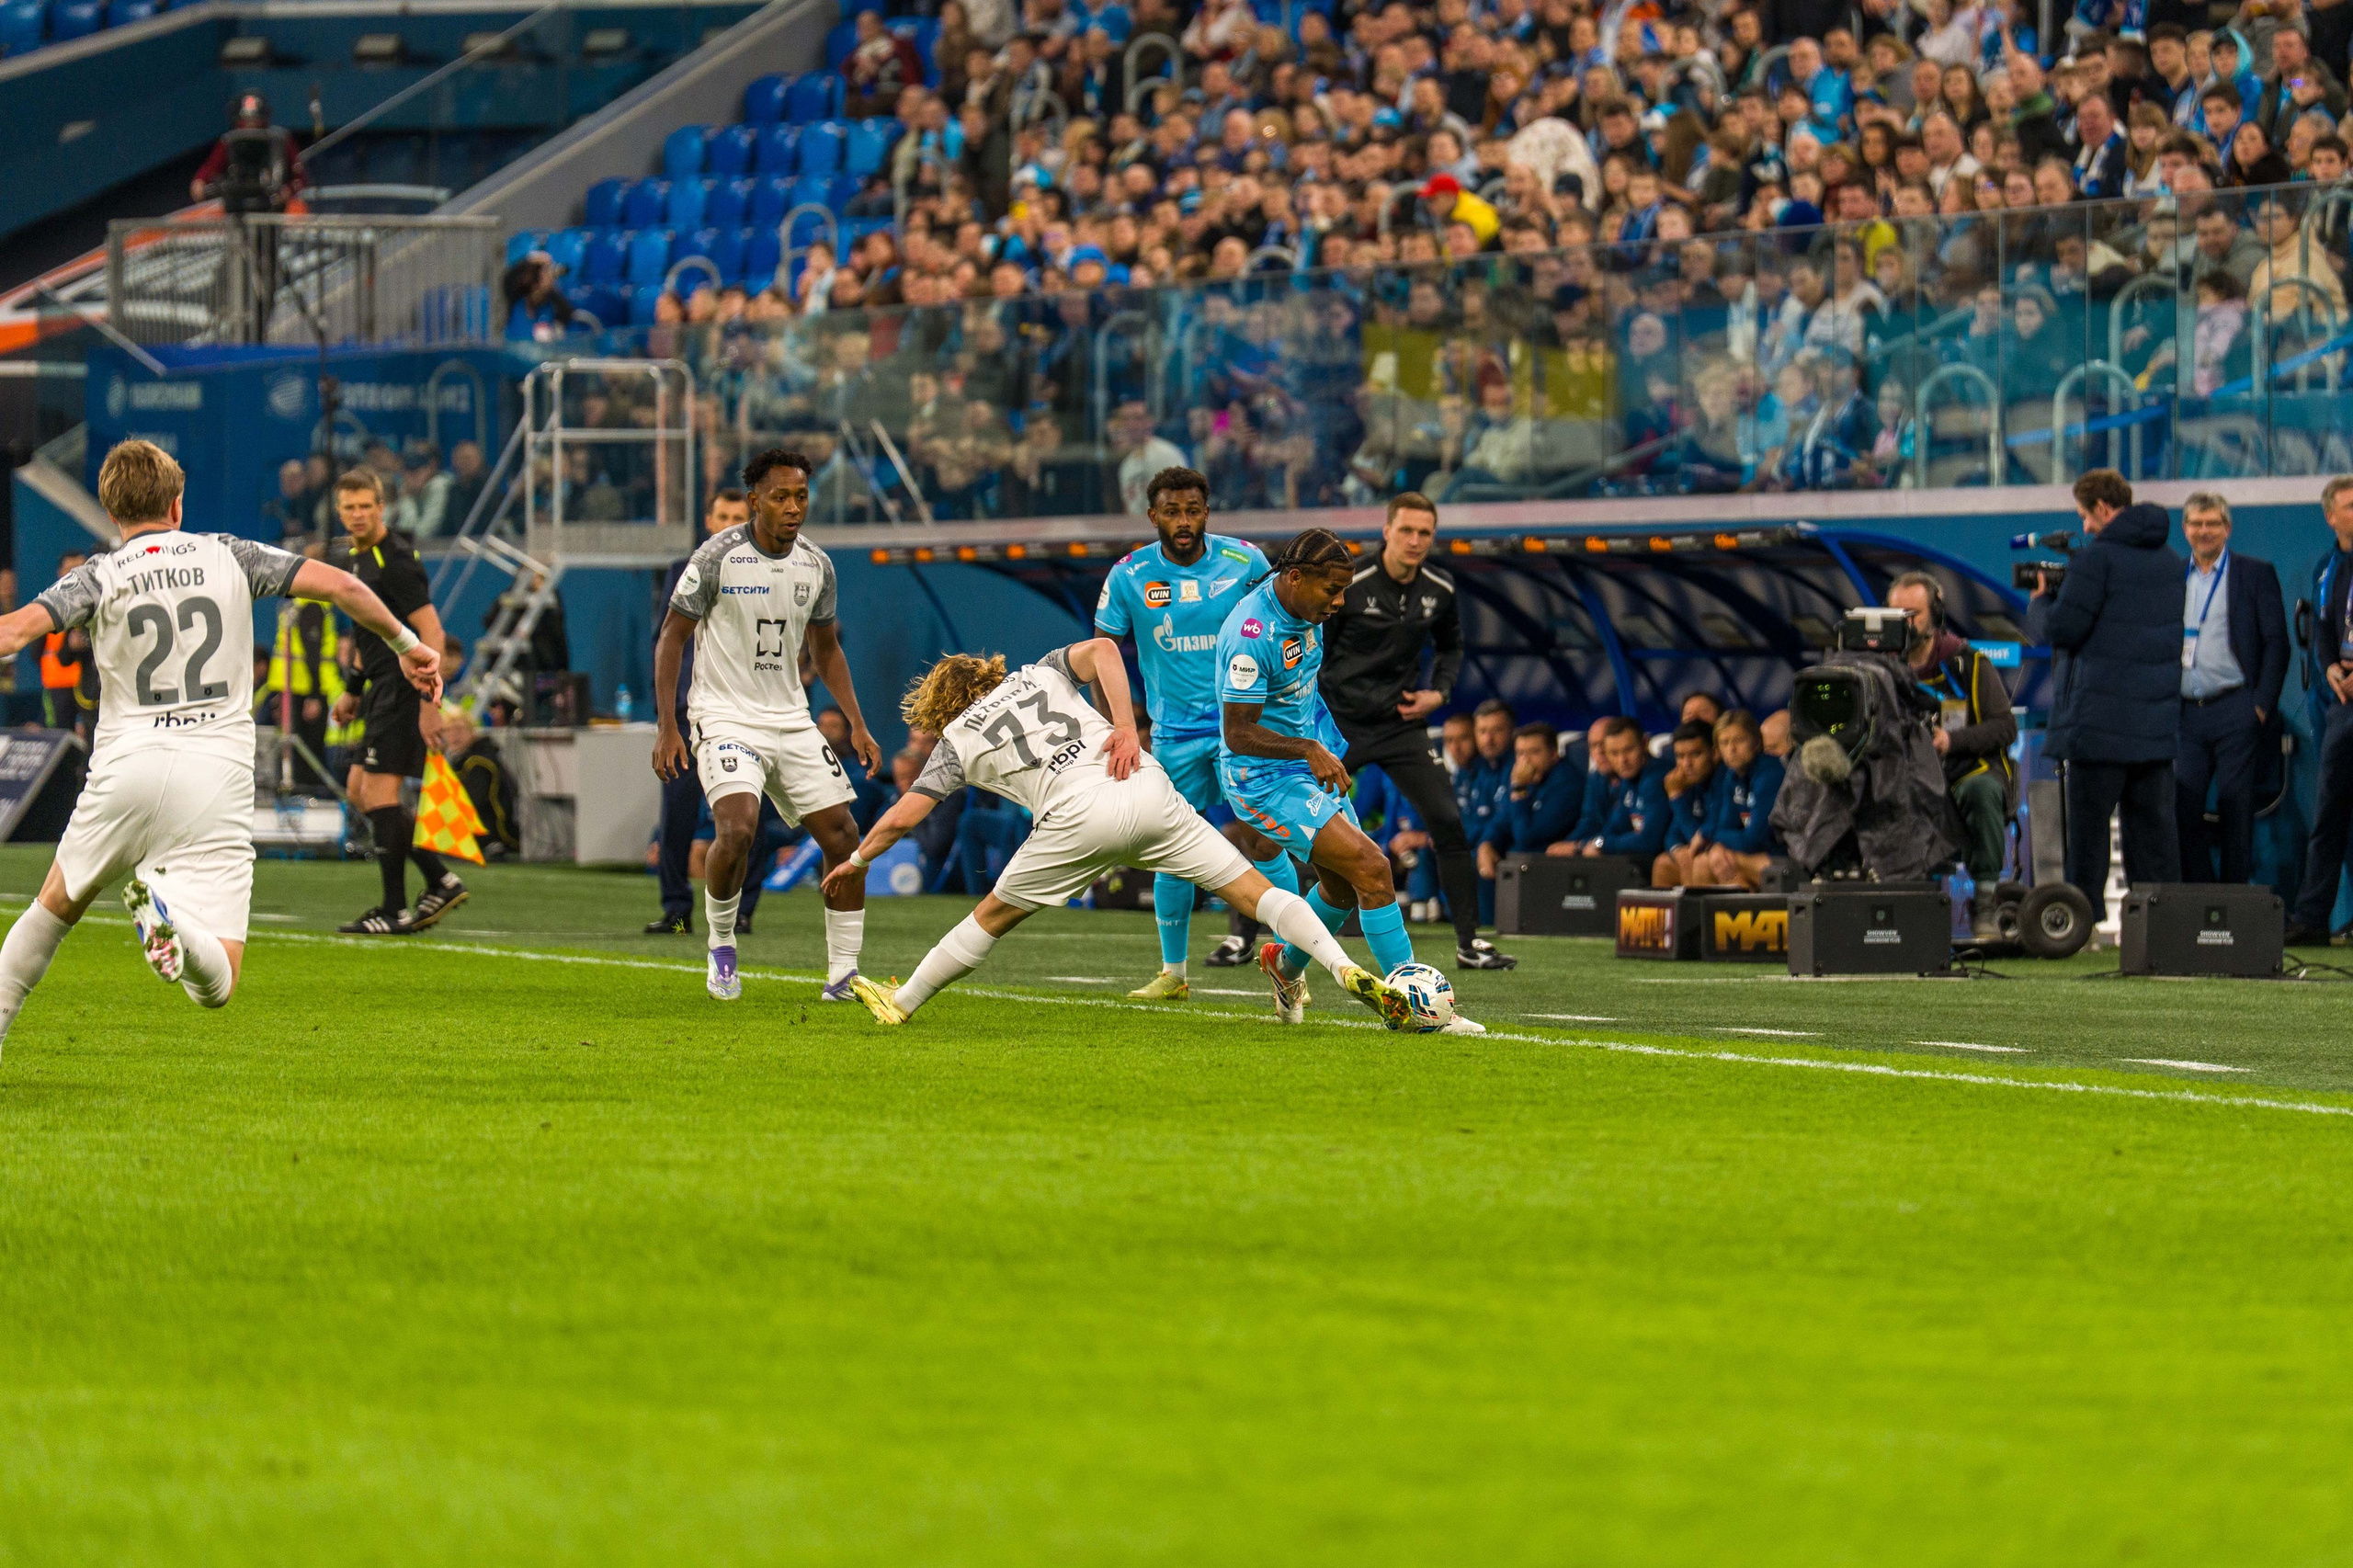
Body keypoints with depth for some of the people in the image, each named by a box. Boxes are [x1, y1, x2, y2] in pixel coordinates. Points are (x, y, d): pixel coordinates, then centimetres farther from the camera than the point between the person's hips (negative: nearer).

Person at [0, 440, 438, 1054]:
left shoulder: (100, 577, 4)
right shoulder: (227, 556, 8)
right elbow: (336, 584, 4)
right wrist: (406, 644, 16)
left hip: (125, 771, 0)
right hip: (217, 778, 0)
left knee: (55, 907, 29)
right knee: (215, 988, -5)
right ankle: (170, 916, -36)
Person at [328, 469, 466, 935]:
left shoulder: (394, 561, -15)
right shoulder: (356, 556, 15)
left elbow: (431, 630, -20)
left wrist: (429, 701, -25)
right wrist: (354, 689, 27)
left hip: (403, 687, -10)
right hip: (383, 690, 10)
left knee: (378, 792, -10)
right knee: (360, 793, 11)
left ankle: (395, 911, -6)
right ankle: (441, 882, 14)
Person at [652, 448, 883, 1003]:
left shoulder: (816, 567, 5)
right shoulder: (718, 557, -11)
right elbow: (672, 637, -6)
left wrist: (857, 725, 11)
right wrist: (667, 726, -12)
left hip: (791, 721, 6)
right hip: (726, 718, -6)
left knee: (843, 836, -2)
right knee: (737, 828, -27)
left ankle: (843, 976, 7)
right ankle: (720, 945, -1)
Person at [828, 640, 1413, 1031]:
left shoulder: (958, 740, 20)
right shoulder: (1041, 673, 28)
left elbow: (902, 818, 19)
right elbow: (1102, 649, 8)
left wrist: (857, 861, 36)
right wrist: (1125, 727, 6)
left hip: (1080, 816, -3)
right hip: (1149, 788, 3)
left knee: (993, 917, 18)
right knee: (1251, 889, 1)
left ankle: (902, 1003, 26)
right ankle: (1346, 969, -16)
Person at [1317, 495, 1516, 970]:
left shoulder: (1439, 591, 0)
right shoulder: (1347, 586, -14)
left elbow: (1450, 646, 20)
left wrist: (1438, 692, 2)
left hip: (1401, 723, 3)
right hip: (1339, 723, -3)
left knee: (1449, 824, -8)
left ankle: (1469, 943, 0)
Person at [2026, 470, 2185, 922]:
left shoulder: (2098, 557, -11)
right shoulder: (2171, 562, 13)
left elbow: (2061, 629, -14)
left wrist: (2039, 601, 9)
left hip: (2101, 719, -7)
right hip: (2158, 722, 7)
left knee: (2087, 822, -1)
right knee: (2153, 823, 8)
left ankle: (2085, 919, -3)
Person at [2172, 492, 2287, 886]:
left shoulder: (2255, 574, 2)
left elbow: (2276, 643, -1)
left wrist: (2262, 706, -9)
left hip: (2235, 710, -4)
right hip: (2186, 714, 4)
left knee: (2234, 806, -4)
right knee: (2183, 807, 0)